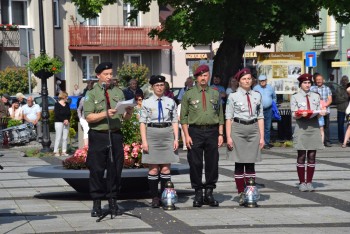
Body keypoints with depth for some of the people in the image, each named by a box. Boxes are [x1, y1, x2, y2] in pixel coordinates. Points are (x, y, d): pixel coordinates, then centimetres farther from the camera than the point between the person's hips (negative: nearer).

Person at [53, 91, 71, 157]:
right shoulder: (57, 104, -4)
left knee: (65, 138, 3)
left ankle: (64, 151, 7)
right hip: (59, 122, -5)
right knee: (58, 137, -7)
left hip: (66, 122, 5)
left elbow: (69, 114, 10)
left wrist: (67, 120, -8)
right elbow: (57, 114, -11)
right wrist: (64, 120, -14)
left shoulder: (67, 105, 13)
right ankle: (56, 151, -2)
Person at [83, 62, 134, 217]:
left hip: (115, 135, 3)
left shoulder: (118, 92, 14)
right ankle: (96, 204, 5)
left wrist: (128, 113, -9)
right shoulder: (91, 94, 3)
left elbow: (125, 117, 13)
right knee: (96, 170, -2)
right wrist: (105, 114, -18)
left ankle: (113, 202, 15)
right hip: (98, 136, -3)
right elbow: (88, 117, -7)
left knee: (115, 170, 5)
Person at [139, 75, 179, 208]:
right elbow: (142, 123, 2)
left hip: (167, 134, 1)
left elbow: (175, 121, 9)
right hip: (152, 133, -1)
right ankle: (154, 198, 5)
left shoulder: (170, 102, 9)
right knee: (153, 169, -1)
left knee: (166, 168, 2)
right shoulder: (147, 103, 4)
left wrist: (176, 138, 1)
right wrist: (144, 141, -5)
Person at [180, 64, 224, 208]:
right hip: (195, 131, -2)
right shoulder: (188, 95, 5)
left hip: (212, 131, 2)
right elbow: (183, 117, 3)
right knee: (195, 164, -2)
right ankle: (198, 194, 8)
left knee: (212, 163, 3)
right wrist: (187, 135, -6)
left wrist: (220, 134, 4)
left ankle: (209, 194, 12)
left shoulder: (215, 94, 12)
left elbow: (220, 115, 13)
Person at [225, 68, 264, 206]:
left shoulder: (257, 95, 10)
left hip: (253, 129, 2)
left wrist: (262, 136, 6)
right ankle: (241, 194, 7)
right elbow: (228, 118, 0)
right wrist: (228, 137, -6)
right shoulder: (233, 96, 1)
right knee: (239, 164, 1)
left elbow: (260, 117, 10)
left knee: (250, 164, 5)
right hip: (238, 129, -2)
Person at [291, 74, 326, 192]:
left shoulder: (316, 96, 12)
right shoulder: (295, 97, 4)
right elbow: (294, 115, -2)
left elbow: (318, 113, 11)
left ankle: (309, 182, 9)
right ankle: (302, 182, 5)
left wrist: (321, 113, -11)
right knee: (301, 156, -1)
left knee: (312, 156, 3)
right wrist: (301, 115, -21)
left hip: (314, 128, 3)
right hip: (301, 128, -3)